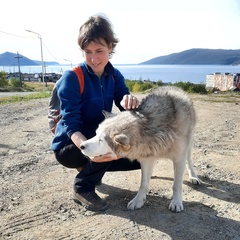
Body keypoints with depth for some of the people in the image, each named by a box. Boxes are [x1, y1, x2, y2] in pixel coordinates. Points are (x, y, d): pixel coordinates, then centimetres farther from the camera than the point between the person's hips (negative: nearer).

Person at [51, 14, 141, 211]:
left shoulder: (115, 76, -3)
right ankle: (82, 188, -9)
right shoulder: (72, 78, -21)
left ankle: (89, 168, 12)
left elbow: (126, 110, -14)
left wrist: (130, 102, -40)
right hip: (69, 146, -6)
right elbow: (71, 125, -26)